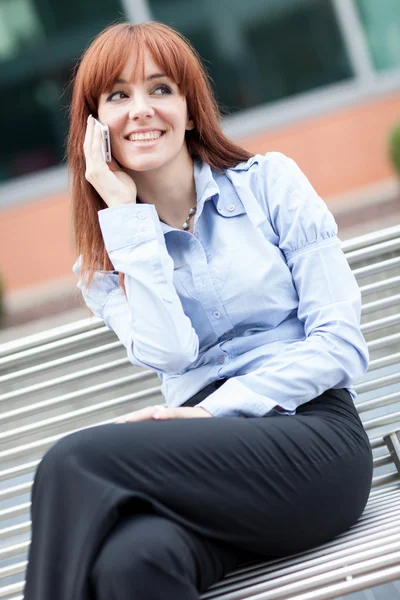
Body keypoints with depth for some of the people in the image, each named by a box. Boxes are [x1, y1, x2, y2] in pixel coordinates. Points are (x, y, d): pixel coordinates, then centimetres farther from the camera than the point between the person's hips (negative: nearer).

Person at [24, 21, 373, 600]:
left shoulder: (269, 181, 8)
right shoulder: (102, 264, 15)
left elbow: (342, 343, 1)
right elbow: (169, 353, -7)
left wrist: (216, 408, -10)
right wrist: (128, 214, -2)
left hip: (312, 433, -2)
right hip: (209, 454, 2)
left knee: (76, 462, -27)